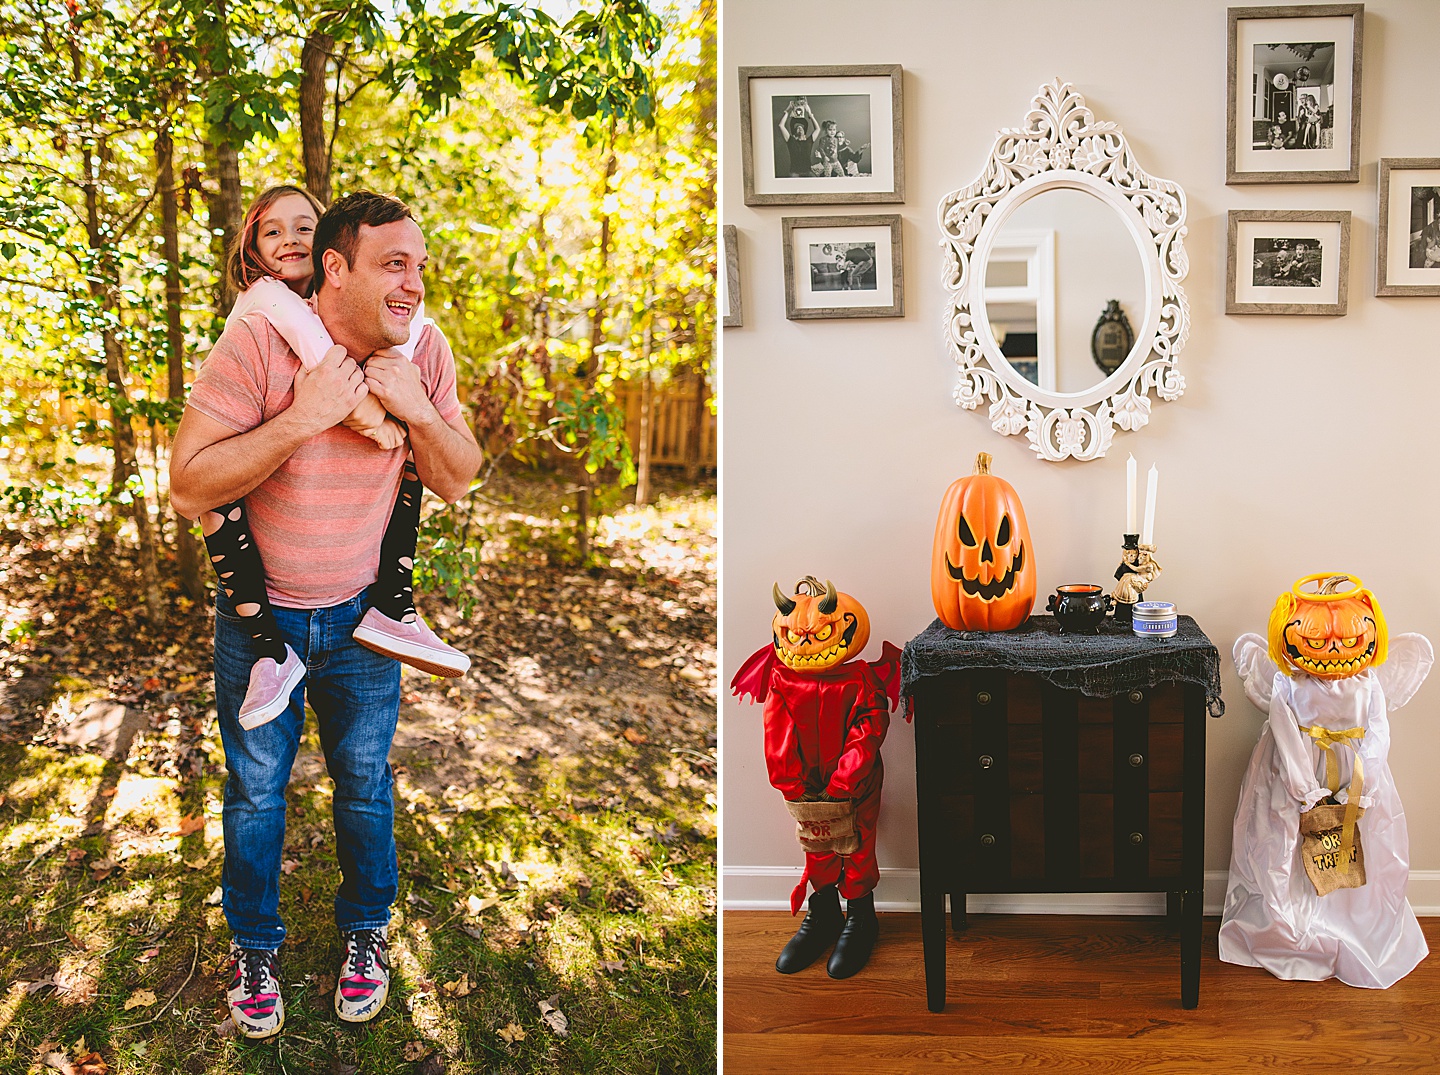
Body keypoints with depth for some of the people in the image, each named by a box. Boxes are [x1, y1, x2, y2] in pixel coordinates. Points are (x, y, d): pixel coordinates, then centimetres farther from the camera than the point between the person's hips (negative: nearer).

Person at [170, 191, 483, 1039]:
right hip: (259, 615, -2)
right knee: (256, 792, 12)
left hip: (361, 615, 3)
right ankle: (255, 946, 35)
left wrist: (418, 410, -24)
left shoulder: (424, 350, -11)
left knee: (365, 784, 15)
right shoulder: (259, 344, -24)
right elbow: (189, 489, -24)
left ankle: (365, 930, 38)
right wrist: (300, 419, -34)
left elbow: (458, 483, -4)